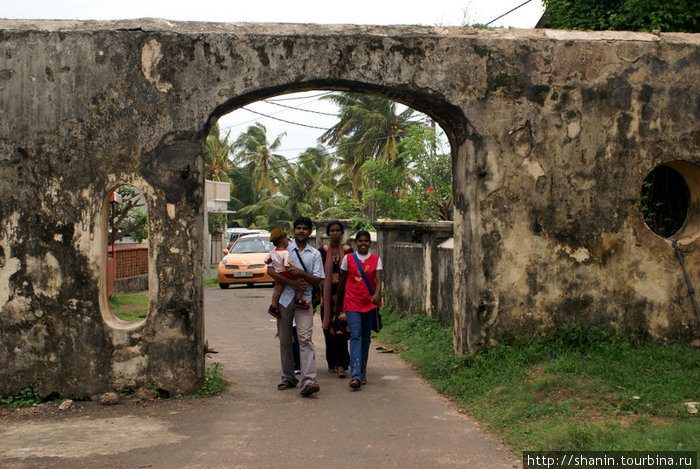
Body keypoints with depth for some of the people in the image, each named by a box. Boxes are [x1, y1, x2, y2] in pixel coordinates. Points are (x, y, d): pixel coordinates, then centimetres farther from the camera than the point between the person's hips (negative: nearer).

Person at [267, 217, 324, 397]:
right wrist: (291, 282, -13)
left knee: (305, 339, -14)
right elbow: (271, 270, -4)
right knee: (284, 340, 7)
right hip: (284, 299, 1)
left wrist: (301, 273, -14)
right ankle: (288, 377, 21)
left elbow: (317, 281, 4)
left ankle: (308, 381, -23)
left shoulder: (315, 254, 10)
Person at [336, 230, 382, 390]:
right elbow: (342, 282, 12)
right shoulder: (348, 259, 3)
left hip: (369, 303, 2)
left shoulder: (376, 259, 5)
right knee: (355, 336, -14)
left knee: (365, 337, 10)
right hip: (352, 303, -2)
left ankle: (362, 373, 23)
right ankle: (355, 376, -22)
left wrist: (377, 294, -26)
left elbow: (378, 280, -7)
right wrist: (338, 302, 17)